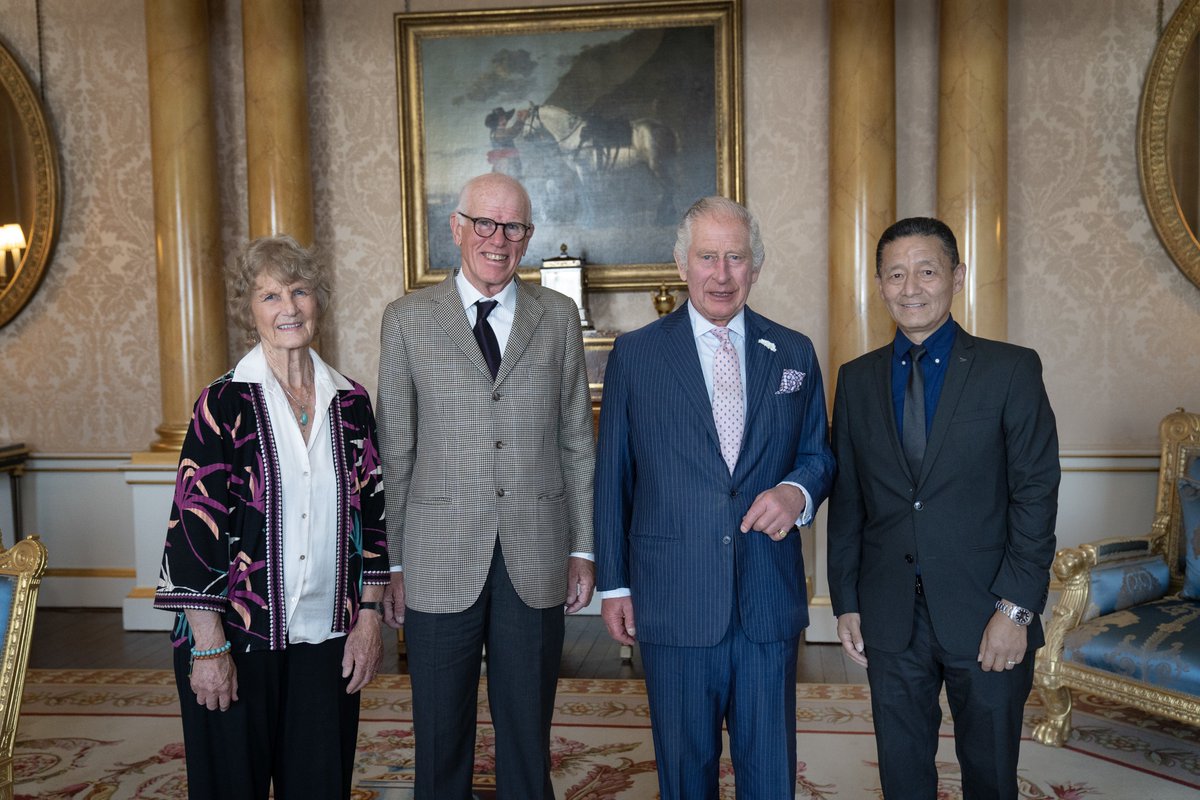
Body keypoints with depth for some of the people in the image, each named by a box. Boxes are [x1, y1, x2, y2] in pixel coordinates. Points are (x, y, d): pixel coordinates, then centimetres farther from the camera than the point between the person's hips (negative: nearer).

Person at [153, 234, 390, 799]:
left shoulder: (350, 403, 3)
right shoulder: (224, 403, -8)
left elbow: (370, 515, 7)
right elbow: (192, 528, -10)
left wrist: (369, 616, 4)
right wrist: (208, 646, -12)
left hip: (327, 639, 3)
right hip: (238, 640, -3)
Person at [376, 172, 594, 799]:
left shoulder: (558, 317, 5)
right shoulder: (407, 319, 1)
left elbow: (576, 441, 7)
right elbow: (394, 453, 2)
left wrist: (583, 548, 5)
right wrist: (393, 563, 1)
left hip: (536, 562, 1)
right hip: (439, 564, -1)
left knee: (528, 738, 13)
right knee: (440, 741, 12)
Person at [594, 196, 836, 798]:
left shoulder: (794, 354, 6)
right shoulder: (634, 354, 0)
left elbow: (819, 454, 13)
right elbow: (612, 477, 2)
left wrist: (797, 490, -11)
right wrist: (613, 584, 1)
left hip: (770, 600, 2)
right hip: (674, 601, -1)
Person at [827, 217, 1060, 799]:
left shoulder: (1011, 369, -3)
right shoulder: (856, 380, 6)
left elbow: (1036, 494, -6)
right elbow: (846, 502, 7)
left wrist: (1016, 608, -12)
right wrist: (846, 603, 5)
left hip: (986, 618, -2)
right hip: (889, 619, 2)